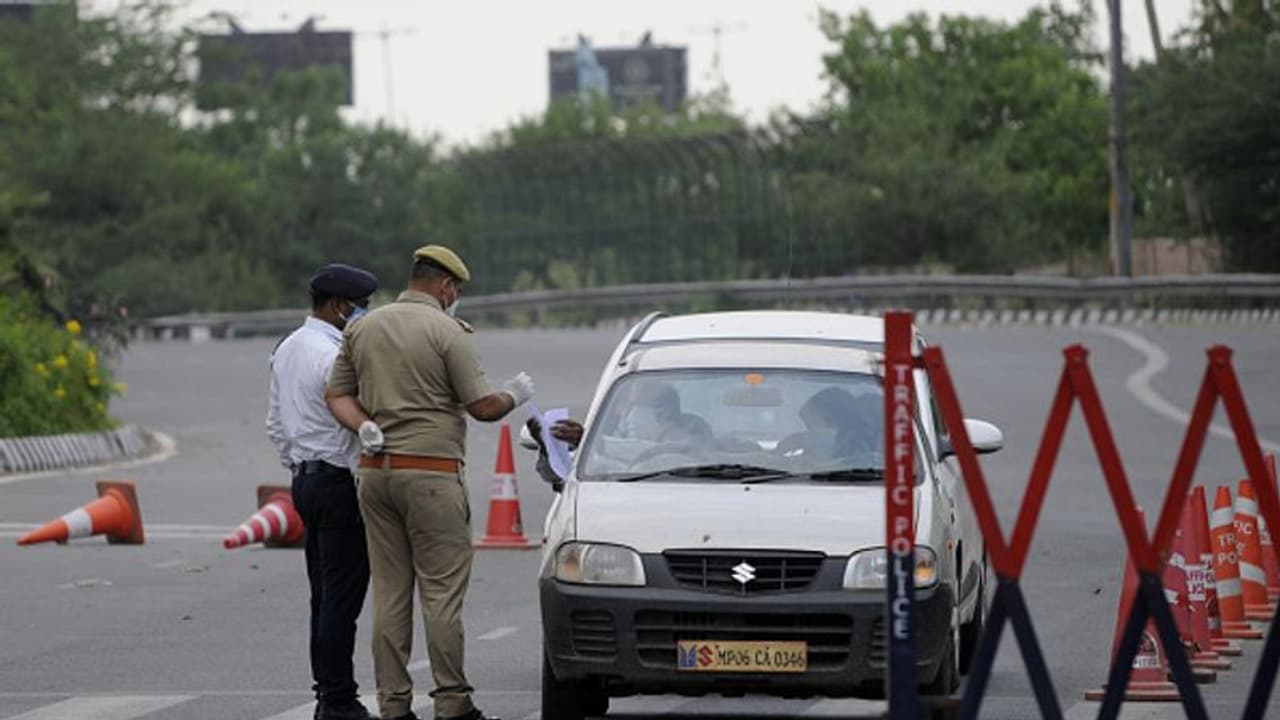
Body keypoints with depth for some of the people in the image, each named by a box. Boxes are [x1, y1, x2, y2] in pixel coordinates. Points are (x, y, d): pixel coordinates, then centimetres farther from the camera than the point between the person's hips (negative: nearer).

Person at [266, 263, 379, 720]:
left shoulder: (286, 350, 13)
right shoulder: (334, 356, -17)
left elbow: (276, 424, 20)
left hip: (305, 478, 10)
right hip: (340, 482, -10)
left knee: (323, 595, 13)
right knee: (342, 597, -7)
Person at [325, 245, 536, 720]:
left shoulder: (363, 328, 11)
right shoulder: (448, 332, -8)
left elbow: (337, 394, 11)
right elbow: (481, 407, -7)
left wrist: (365, 427, -3)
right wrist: (514, 397, 12)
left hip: (375, 469, 6)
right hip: (431, 473, -6)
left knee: (389, 593, 7)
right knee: (442, 592, -3)